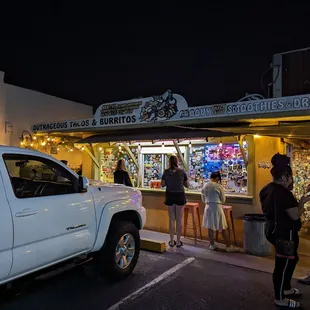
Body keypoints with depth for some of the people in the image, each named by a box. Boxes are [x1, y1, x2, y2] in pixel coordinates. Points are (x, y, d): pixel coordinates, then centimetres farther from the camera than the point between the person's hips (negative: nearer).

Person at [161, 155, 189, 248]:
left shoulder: (166, 172, -4)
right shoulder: (182, 171, -7)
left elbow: (163, 184, 2)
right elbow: (187, 185, -1)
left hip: (170, 196, 1)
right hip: (180, 196, -1)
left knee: (171, 219, 11)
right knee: (179, 220, 8)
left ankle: (171, 241, 17)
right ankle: (178, 242, 13)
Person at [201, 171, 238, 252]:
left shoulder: (204, 187, 1)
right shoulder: (219, 186, -11)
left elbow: (203, 200, 9)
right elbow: (223, 200, -2)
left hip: (208, 208, 4)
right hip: (217, 208, -4)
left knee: (210, 227, 13)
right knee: (224, 228, 7)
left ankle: (212, 245, 22)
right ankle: (228, 246, 14)